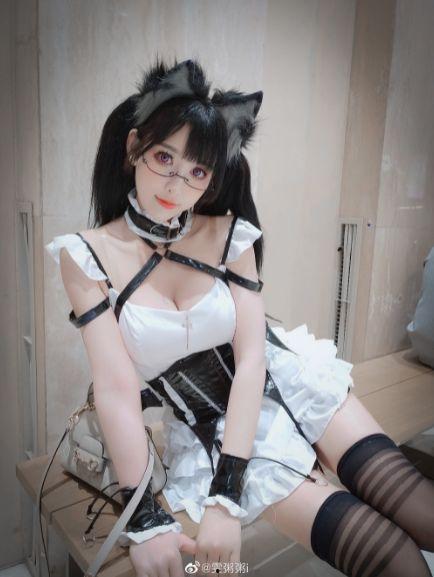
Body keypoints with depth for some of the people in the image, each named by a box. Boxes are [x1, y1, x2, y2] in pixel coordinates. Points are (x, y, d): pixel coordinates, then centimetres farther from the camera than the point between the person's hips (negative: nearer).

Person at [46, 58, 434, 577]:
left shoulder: (229, 234, -6)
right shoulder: (85, 256, -9)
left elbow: (252, 357, -12)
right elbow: (116, 386, -15)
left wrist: (224, 499, -19)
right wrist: (146, 521, -17)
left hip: (281, 382, 2)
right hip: (213, 431, -2)